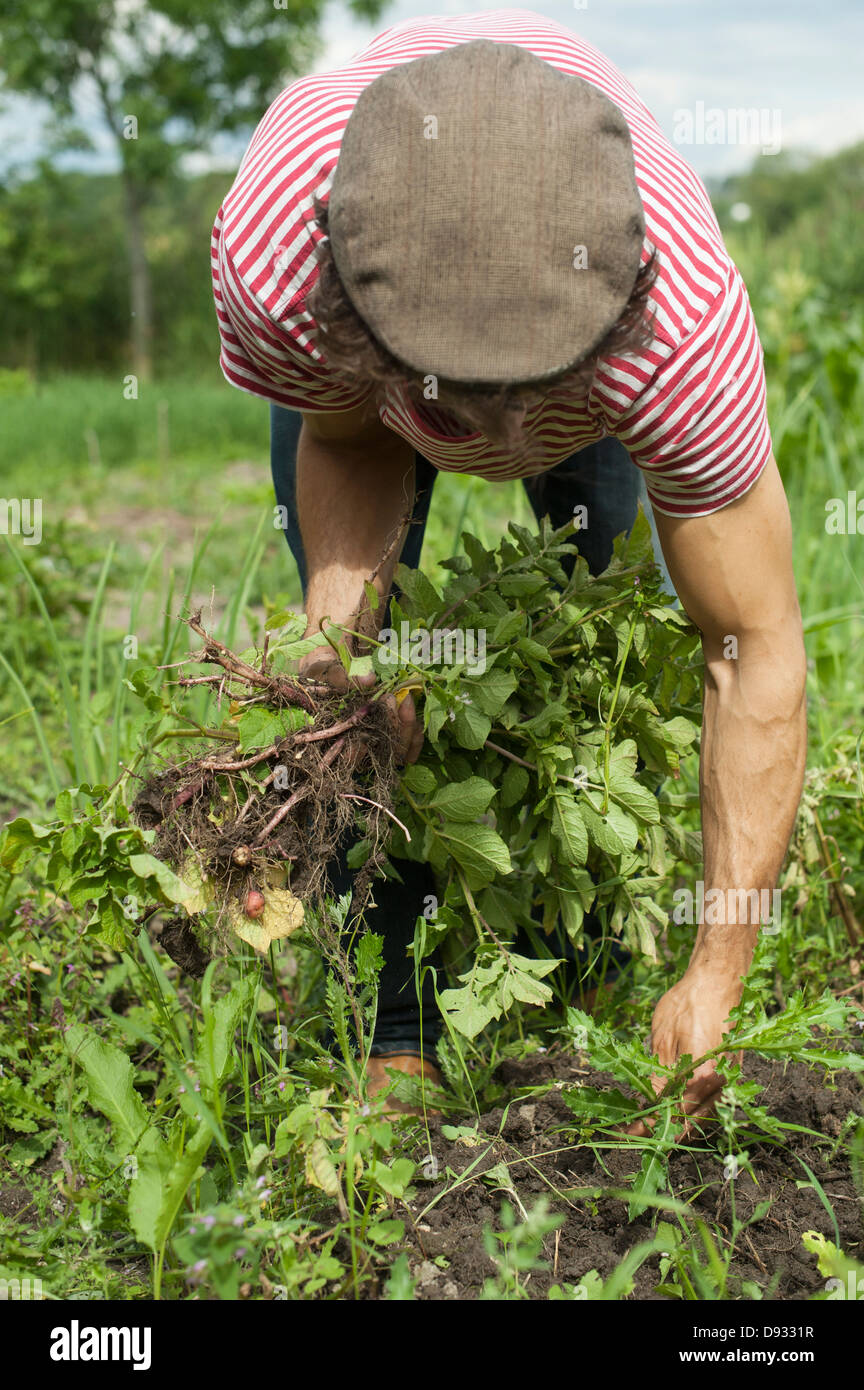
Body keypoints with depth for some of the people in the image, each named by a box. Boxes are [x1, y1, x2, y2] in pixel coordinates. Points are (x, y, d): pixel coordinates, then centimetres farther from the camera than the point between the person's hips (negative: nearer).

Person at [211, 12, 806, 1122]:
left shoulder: (685, 325, -48)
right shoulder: (272, 256, -45)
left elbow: (757, 649, -38)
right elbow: (345, 437, -20)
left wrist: (717, 976, -38)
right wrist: (340, 601, -42)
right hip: (350, 360, 1)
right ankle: (400, 1038, 4)